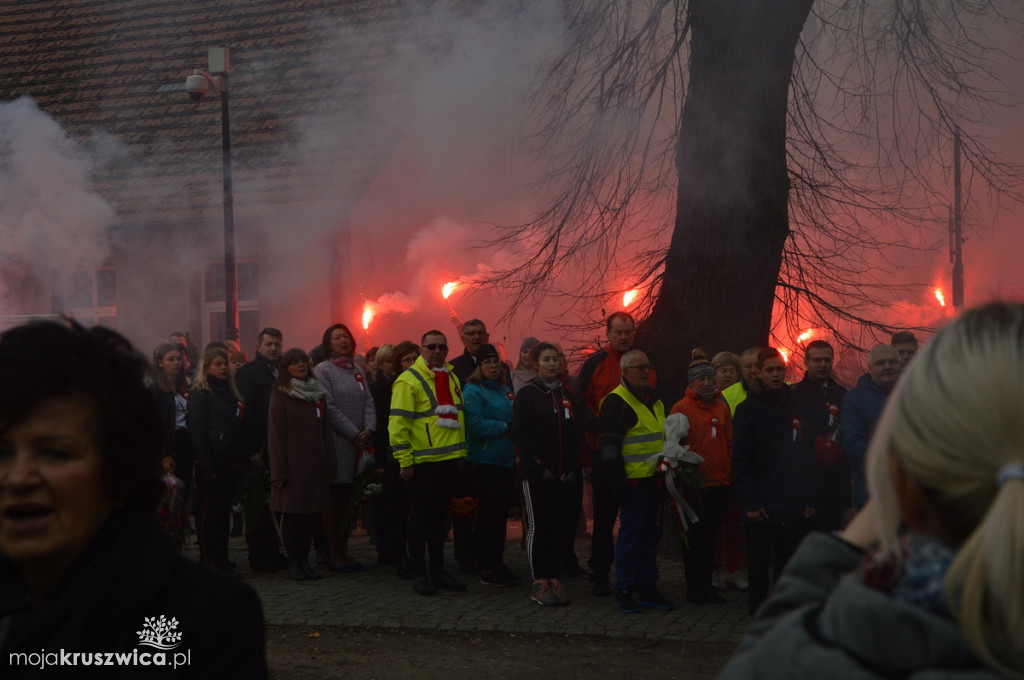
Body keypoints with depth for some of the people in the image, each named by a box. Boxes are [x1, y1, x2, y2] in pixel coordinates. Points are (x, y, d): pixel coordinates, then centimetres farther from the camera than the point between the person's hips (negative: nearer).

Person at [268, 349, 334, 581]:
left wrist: (329, 463, 7)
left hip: (316, 463, 5)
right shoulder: (281, 395, -2)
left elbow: (326, 429, 14)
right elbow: (276, 434, -6)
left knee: (313, 512, 3)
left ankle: (304, 560, 12)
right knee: (292, 513, -2)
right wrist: (279, 471, -11)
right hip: (293, 463, -5)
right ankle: (293, 562, 7)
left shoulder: (317, 393, 14)